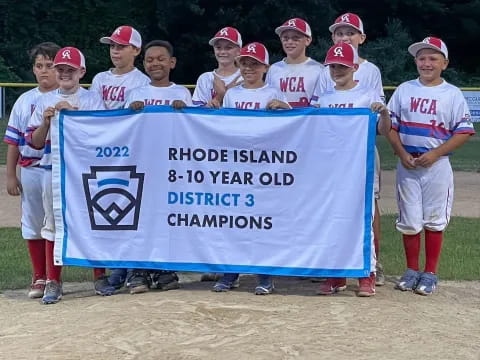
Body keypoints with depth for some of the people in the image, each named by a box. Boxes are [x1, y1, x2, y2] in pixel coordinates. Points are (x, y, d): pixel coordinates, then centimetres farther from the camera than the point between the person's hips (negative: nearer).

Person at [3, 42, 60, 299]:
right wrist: (10, 175, 7)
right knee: (33, 223, 8)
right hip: (31, 170, 4)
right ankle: (39, 277, 19)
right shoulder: (24, 101, 10)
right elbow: (13, 141, 11)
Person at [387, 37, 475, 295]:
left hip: (437, 165, -2)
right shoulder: (404, 90, 7)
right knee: (409, 221, 6)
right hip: (407, 165, 2)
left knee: (434, 221, 3)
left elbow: (464, 132, -4)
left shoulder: (452, 94, 0)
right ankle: (412, 271, 19)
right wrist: (401, 153, -8)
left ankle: (430, 274, 13)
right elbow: (390, 125, 7)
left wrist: (435, 154, -14)